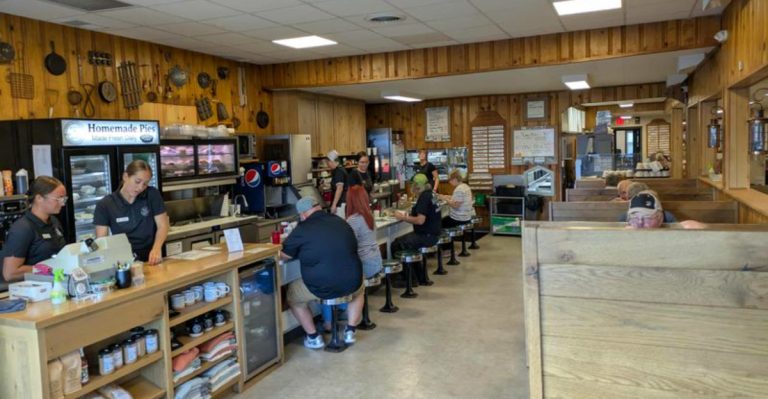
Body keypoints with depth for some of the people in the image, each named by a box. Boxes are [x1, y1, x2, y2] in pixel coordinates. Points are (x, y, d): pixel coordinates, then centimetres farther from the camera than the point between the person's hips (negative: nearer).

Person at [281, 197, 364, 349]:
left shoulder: (302, 229, -8)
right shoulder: (341, 222, 8)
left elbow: (285, 255, 3)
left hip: (321, 288, -4)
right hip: (351, 283, 4)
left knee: (292, 294, 25)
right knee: (358, 289, 39)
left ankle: (314, 338, 26)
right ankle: (350, 332, 30)